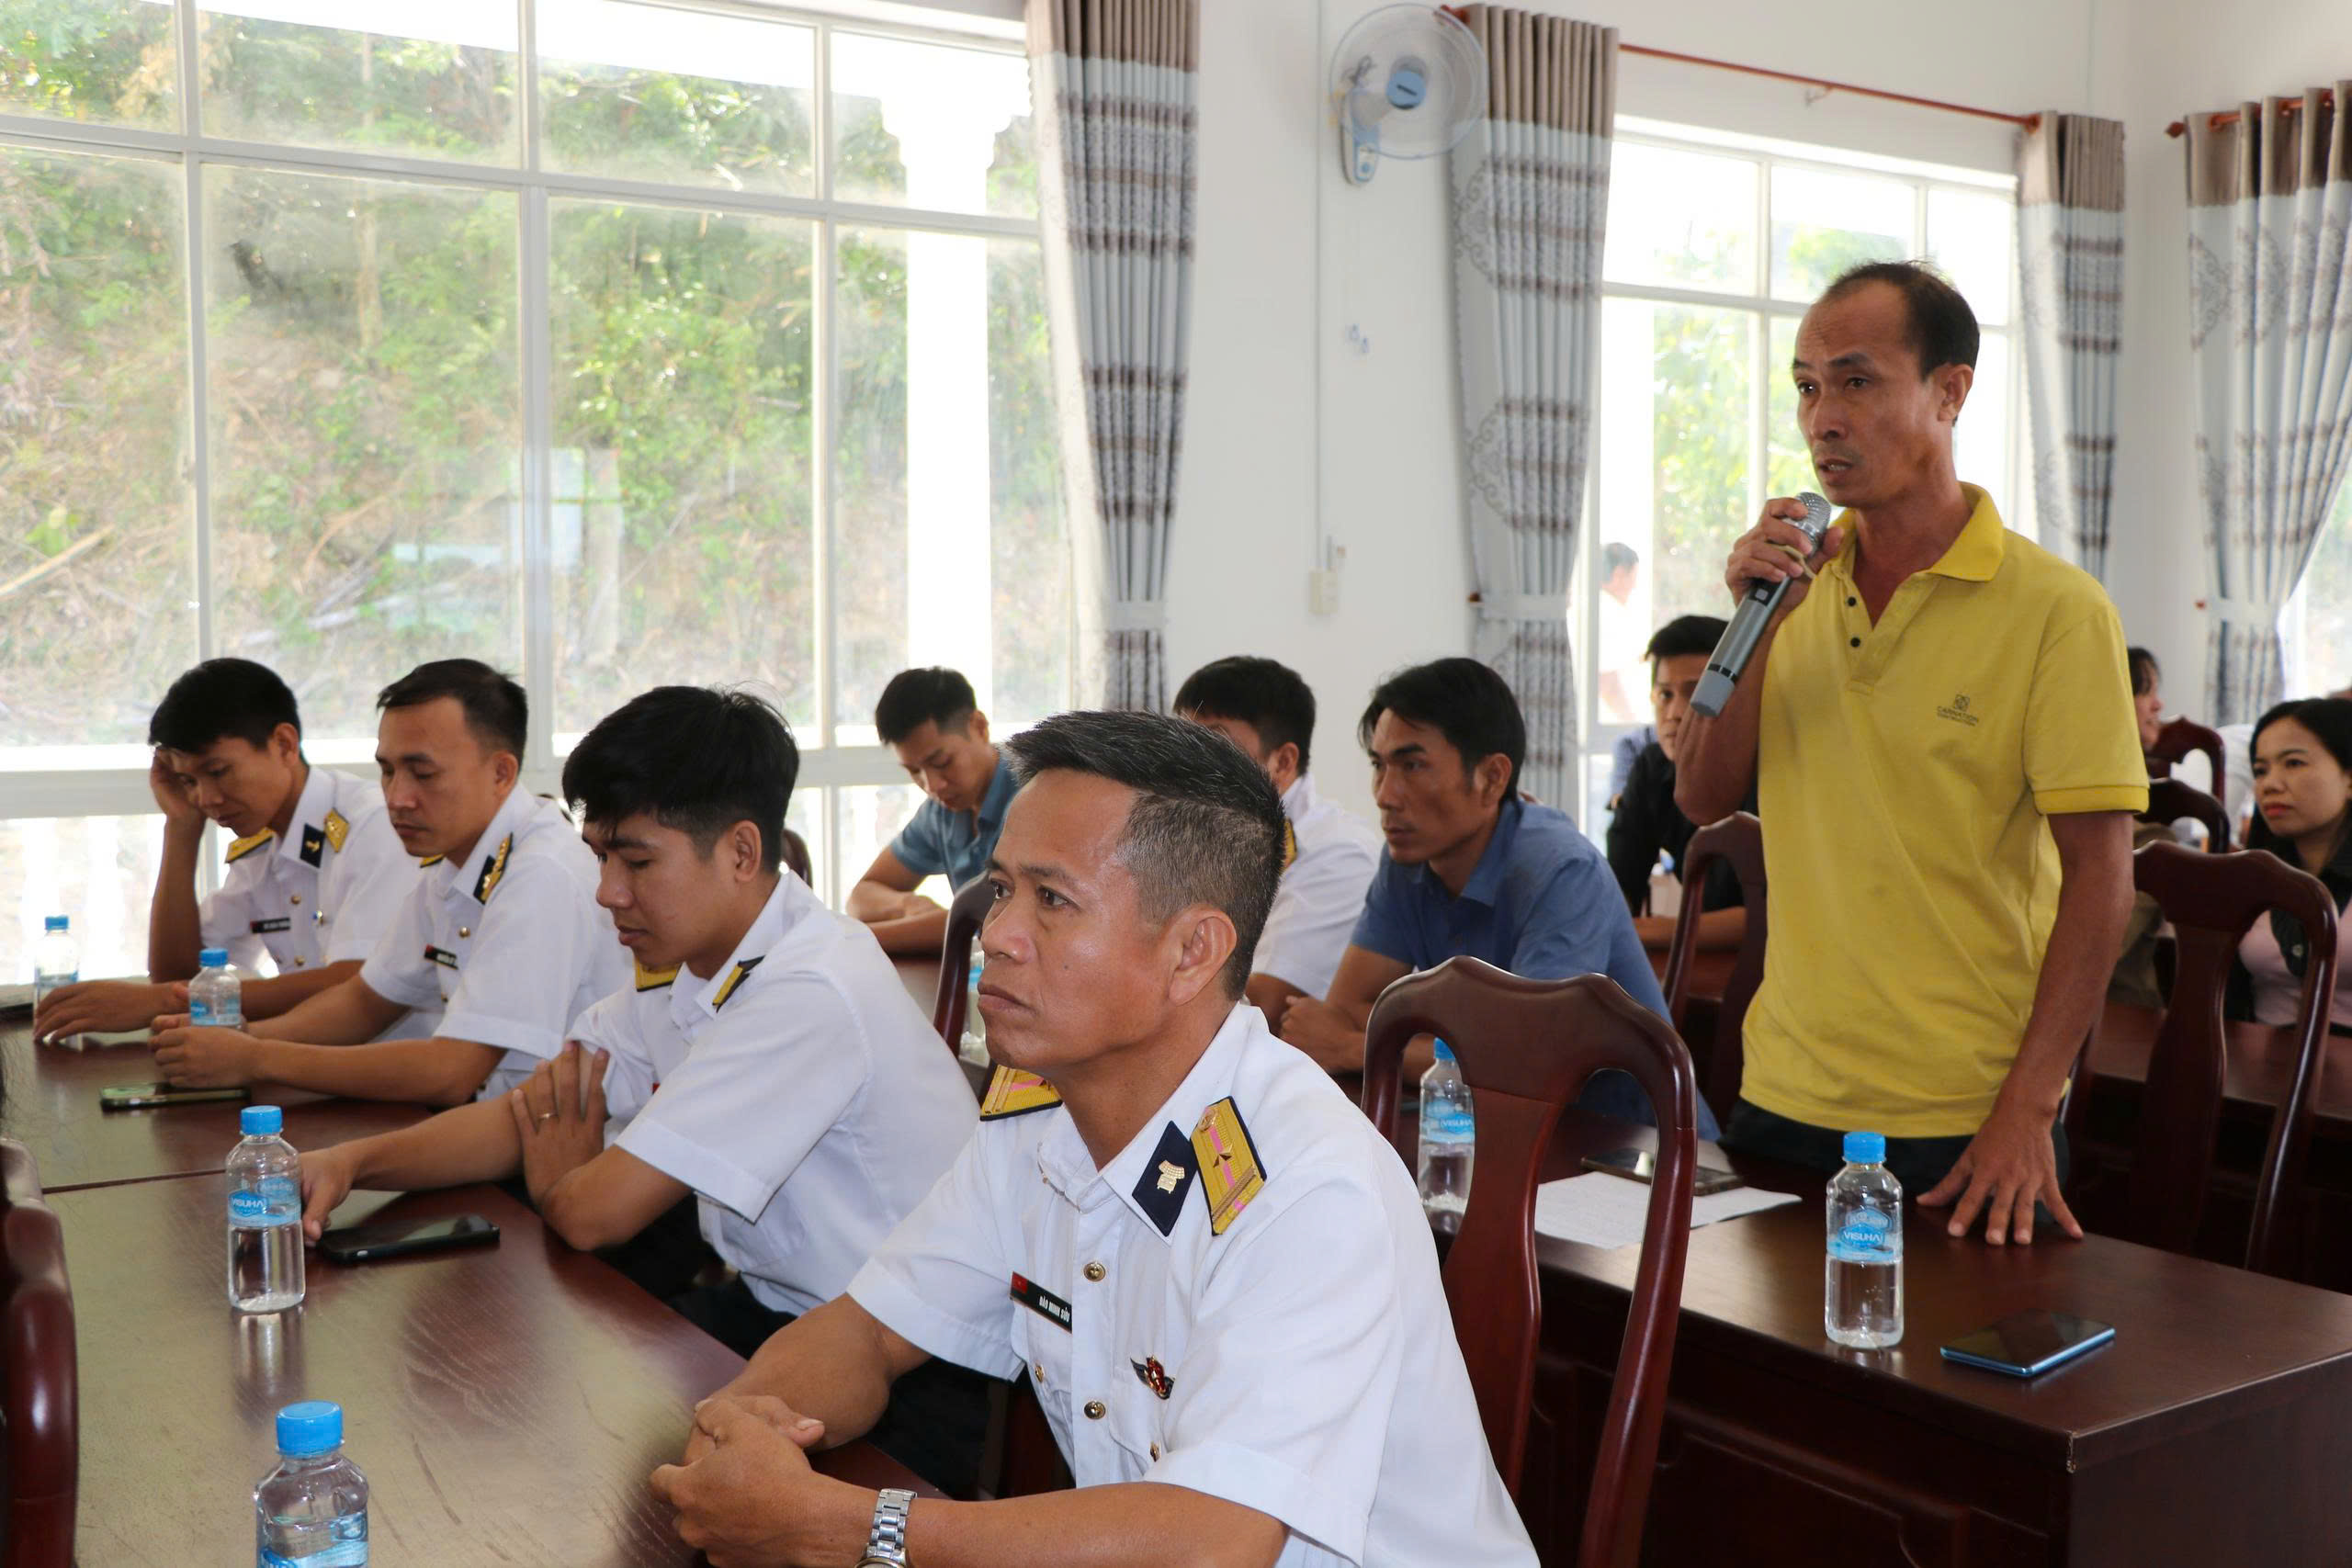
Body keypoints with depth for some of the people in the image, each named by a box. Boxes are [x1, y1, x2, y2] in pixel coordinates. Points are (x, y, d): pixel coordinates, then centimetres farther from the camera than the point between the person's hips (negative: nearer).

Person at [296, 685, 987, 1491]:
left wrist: (556, 1176, 1)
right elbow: (523, 1117, 11)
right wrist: (349, 1162, -3)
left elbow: (593, 1214, -23)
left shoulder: (810, 994, -27)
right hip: (772, 1310, 8)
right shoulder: (685, 964, 3)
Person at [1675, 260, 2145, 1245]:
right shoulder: (1798, 582, 6)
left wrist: (2028, 1108, -16)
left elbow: (2099, 871, -12)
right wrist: (1756, 623, -10)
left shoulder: (2055, 608, -10)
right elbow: (1703, 801, 3)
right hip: (1782, 1098, 5)